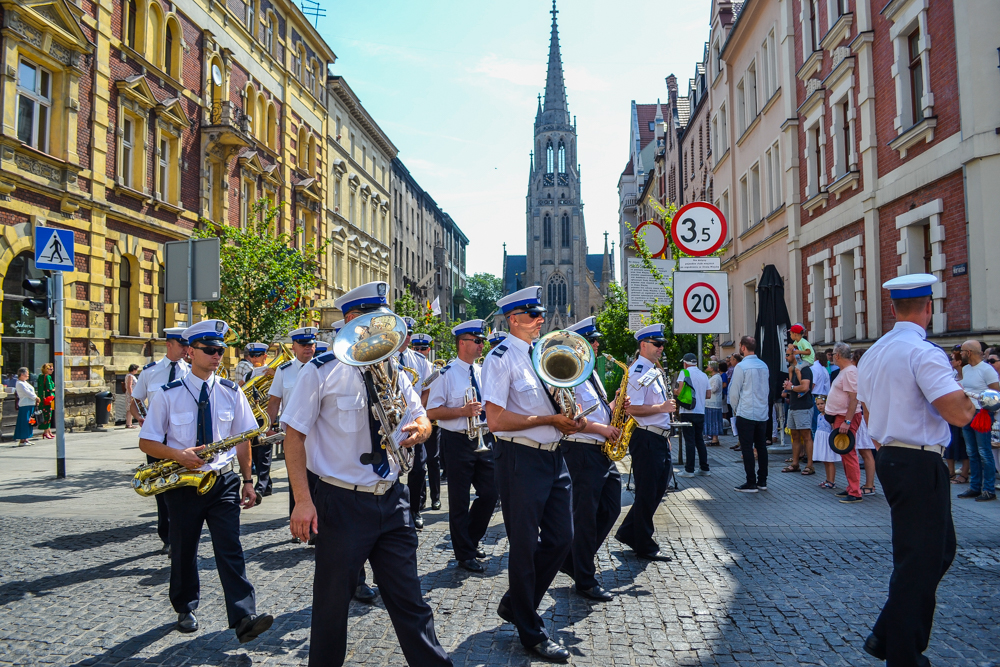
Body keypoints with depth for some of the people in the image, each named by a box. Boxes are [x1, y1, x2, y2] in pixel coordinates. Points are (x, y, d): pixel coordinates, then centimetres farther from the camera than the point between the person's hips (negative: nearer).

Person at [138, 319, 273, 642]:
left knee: (230, 549, -8)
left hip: (223, 482, 1)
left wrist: (247, 480, 7)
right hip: (182, 485, 0)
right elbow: (146, 442, -2)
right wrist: (179, 454, -20)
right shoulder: (168, 394, -4)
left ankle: (244, 619, -12)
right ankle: (185, 610, 35)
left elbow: (243, 439, 9)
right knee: (183, 551, 14)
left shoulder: (231, 392, 3)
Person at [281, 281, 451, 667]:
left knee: (408, 599, 10)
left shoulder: (394, 373, 9)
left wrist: (418, 428, -9)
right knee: (333, 601, 12)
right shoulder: (322, 372, -8)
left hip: (392, 500, 4)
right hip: (341, 503, -4)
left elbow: (422, 420, 16)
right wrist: (303, 500, -16)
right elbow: (294, 435, -9)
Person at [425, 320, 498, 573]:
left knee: (490, 493, 8)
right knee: (460, 501, 4)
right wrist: (462, 412, -20)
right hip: (458, 441, -6)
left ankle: (471, 539, 30)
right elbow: (432, 412, -12)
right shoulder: (447, 374, -9)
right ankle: (465, 554, 17)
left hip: (483, 439, 6)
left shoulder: (482, 372, 10)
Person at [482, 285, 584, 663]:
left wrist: (571, 421, 0)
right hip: (520, 459, -8)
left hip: (553, 456, 8)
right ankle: (531, 633, 21)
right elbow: (496, 420, -20)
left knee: (560, 539, 13)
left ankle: (514, 604, 33)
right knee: (525, 547, 5)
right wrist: (549, 419, -17)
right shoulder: (501, 358, -12)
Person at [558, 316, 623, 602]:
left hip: (604, 450, 10)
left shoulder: (590, 372, 17)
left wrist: (614, 406, 5)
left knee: (611, 509, 14)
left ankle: (575, 559, 29)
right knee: (586, 515, 0)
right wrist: (601, 428, -21)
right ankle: (585, 581, 13)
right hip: (581, 452, -10)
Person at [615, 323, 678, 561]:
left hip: (659, 439, 10)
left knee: (658, 487, 15)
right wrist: (661, 408, -22)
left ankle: (628, 532, 27)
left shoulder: (656, 371, 16)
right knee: (647, 492, 0)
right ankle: (645, 547, 12)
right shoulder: (638, 372, -15)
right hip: (645, 439, -10)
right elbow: (632, 409, -23)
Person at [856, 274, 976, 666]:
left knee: (940, 549, 20)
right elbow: (959, 414, -24)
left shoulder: (872, 354, 11)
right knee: (919, 560, 1)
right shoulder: (924, 352, -17)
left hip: (889, 458, 9)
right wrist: (969, 400, -2)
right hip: (920, 465, -9)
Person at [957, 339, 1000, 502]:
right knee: (972, 453, 12)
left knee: (984, 453, -4)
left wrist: (986, 410, -19)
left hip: (981, 415, -8)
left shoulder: (987, 369, -11)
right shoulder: (965, 369, 12)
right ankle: (975, 487, 20)